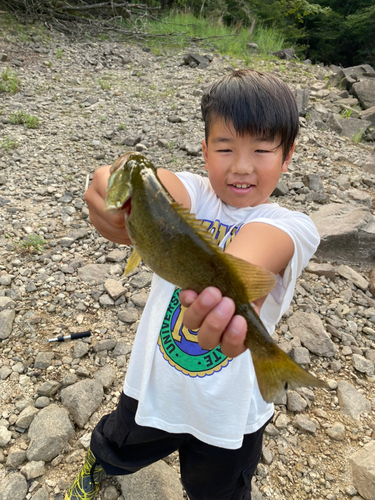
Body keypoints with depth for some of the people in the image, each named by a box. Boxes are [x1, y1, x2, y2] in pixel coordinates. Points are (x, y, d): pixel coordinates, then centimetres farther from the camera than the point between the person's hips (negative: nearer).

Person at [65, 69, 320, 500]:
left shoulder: (291, 226, -16)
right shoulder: (192, 195, -12)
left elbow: (260, 244, -41)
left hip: (230, 412, 0)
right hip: (153, 386, 1)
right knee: (114, 451, 30)